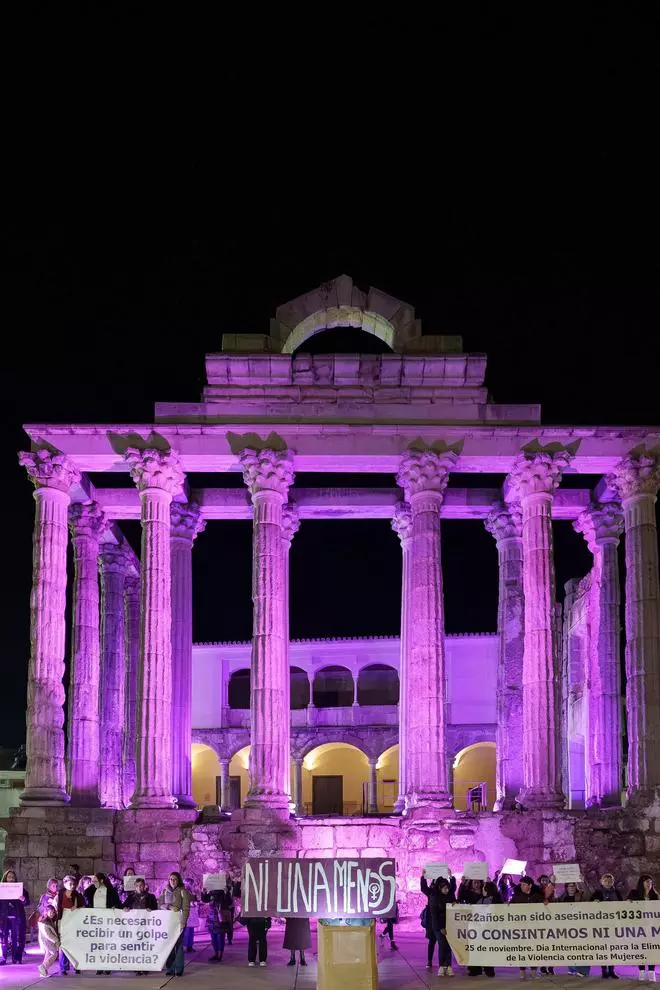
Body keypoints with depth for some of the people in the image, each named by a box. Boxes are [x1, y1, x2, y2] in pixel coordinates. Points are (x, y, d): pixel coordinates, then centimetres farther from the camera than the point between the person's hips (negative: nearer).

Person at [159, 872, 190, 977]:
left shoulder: (182, 891, 0)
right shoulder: (165, 891, 13)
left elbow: (186, 908, -5)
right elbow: (160, 904, 8)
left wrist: (183, 921, -15)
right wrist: (169, 907, -11)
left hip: (179, 920, -4)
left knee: (178, 944, -6)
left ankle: (179, 969, -2)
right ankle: (169, 968, 6)